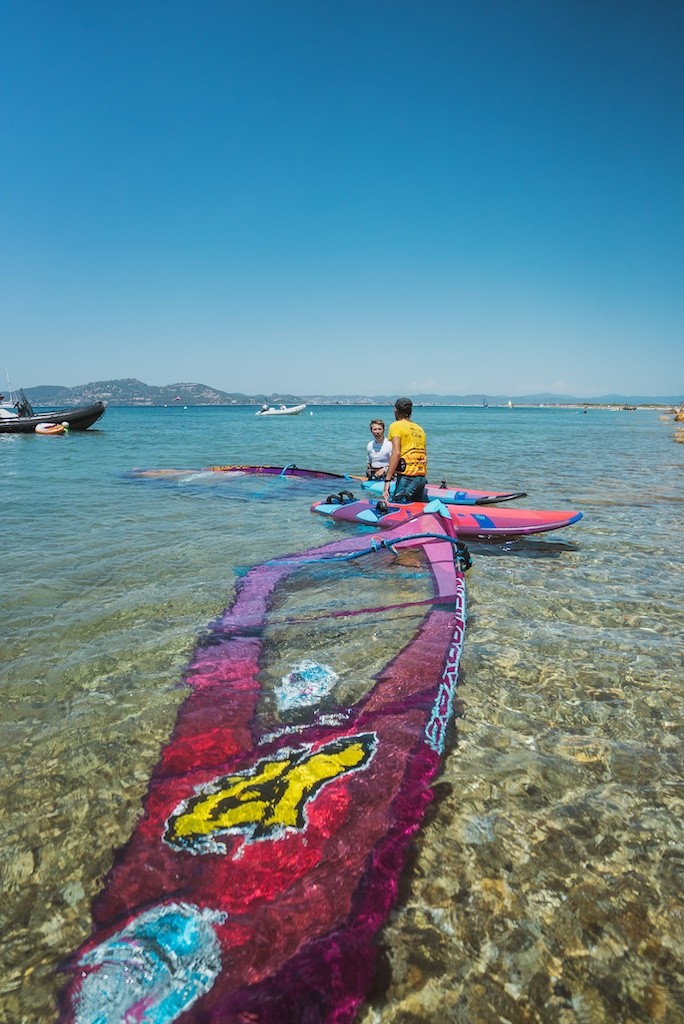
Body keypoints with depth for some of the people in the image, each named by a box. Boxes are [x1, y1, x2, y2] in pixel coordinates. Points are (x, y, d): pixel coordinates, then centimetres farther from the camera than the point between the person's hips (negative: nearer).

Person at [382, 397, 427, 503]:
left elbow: (396, 453, -14)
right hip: (422, 477, 8)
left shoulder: (396, 426, -1)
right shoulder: (420, 429, 20)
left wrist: (387, 481, -17)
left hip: (406, 477, -7)